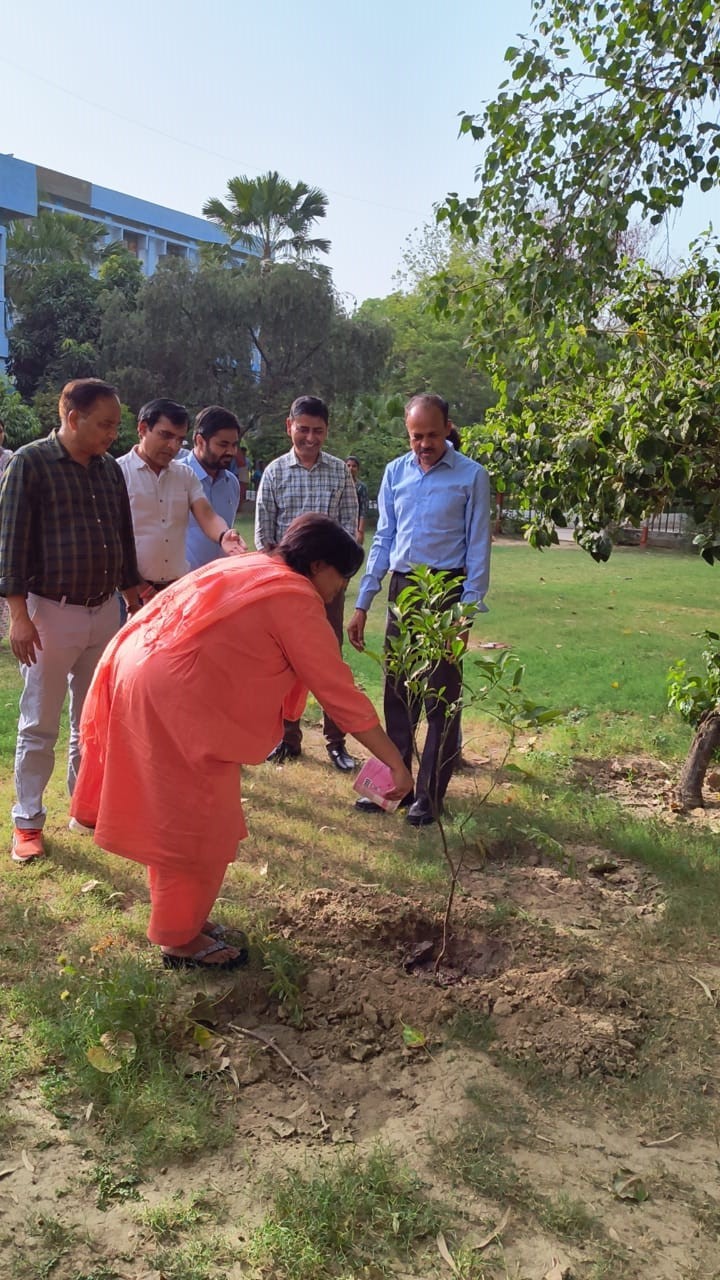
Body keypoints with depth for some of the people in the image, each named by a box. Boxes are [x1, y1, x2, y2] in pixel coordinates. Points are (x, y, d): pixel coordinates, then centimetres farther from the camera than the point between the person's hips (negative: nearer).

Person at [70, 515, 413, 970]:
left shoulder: (251, 568, 17)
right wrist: (395, 762, -6)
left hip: (139, 670, 10)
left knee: (177, 815, 20)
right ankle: (182, 938, 19)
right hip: (172, 696, -10)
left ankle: (181, 915, 35)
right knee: (196, 823, 4)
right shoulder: (295, 601, -10)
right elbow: (340, 691, -11)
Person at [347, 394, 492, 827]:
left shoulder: (471, 476, -3)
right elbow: (383, 539, 11)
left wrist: (467, 608, -12)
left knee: (442, 696, 2)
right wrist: (362, 603, 7)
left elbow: (478, 546, -4)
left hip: (447, 589, -4)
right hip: (402, 588, 4)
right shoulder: (396, 473, 9)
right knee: (397, 693, 10)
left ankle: (430, 795, 13)